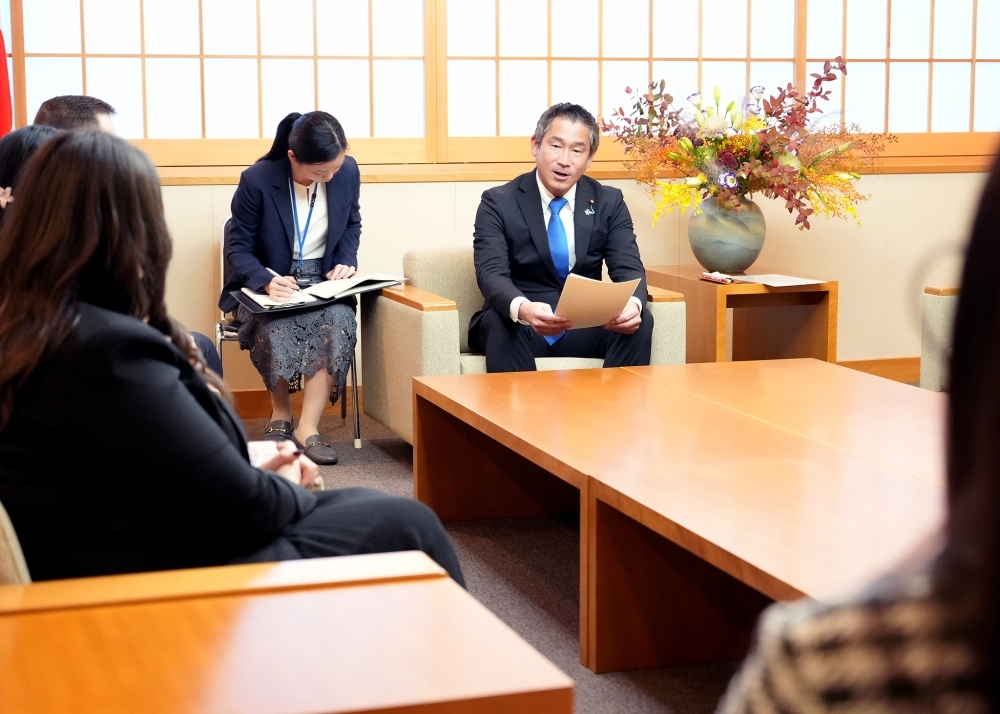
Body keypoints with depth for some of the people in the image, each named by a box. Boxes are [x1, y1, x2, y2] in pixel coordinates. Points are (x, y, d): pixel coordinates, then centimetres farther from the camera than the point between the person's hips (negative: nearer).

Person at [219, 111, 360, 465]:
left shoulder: (347, 171, -8)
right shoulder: (257, 180, -18)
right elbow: (239, 250, -12)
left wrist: (346, 262, -7)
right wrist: (266, 282, -32)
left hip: (323, 282, 3)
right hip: (268, 284, -2)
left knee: (338, 323, -32)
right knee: (276, 329, -35)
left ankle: (308, 427, -26)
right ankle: (280, 412, -5)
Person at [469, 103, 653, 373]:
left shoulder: (609, 203, 5)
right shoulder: (499, 203, -4)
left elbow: (629, 269, -4)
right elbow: (491, 273, -18)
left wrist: (632, 304, -31)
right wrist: (522, 309, -42)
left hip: (585, 327, 2)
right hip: (521, 326, -2)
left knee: (639, 321, -26)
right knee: (502, 323, -36)